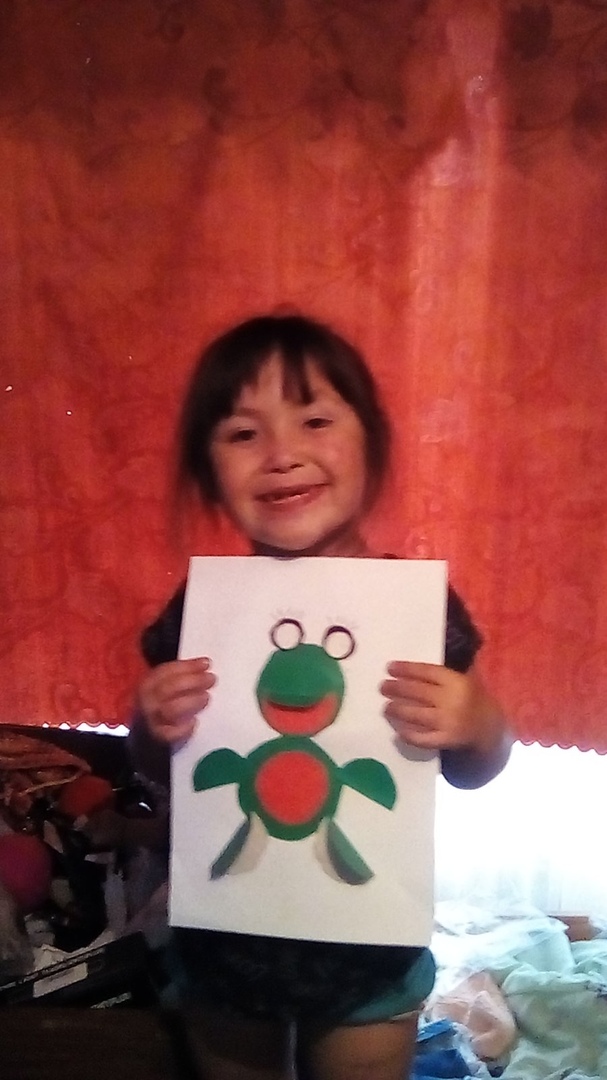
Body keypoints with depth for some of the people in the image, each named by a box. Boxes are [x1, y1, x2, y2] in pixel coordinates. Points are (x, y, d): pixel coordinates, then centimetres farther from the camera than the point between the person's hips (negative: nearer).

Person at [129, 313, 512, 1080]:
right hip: (224, 942, 2)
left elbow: (474, 771, -5)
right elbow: (156, 770, 0)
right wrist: (152, 729, -22)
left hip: (369, 950, -1)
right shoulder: (199, 609, -14)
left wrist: (476, 728, -26)